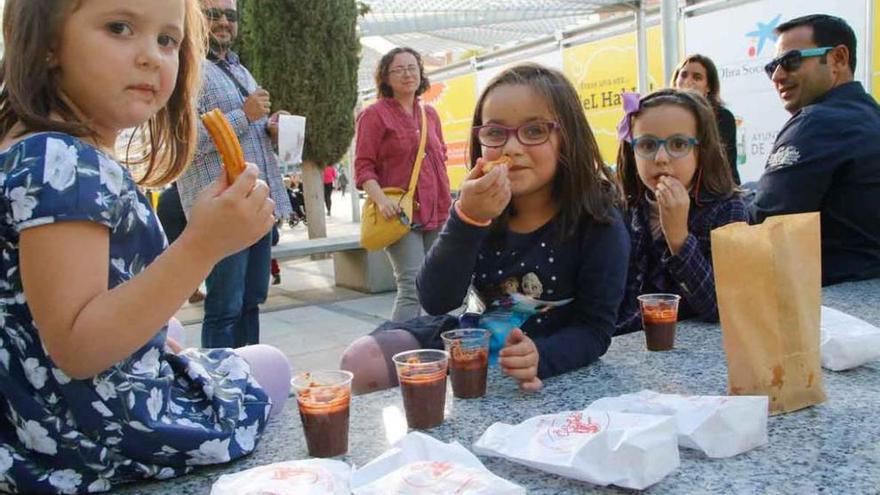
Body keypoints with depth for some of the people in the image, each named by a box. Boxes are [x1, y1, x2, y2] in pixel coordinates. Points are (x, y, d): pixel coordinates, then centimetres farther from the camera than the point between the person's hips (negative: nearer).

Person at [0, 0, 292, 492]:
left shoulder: (50, 155, 6)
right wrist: (202, 246, -36)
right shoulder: (60, 162, -26)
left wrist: (158, 344, 17)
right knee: (269, 368, 12)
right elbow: (77, 348, -29)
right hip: (93, 433, -10)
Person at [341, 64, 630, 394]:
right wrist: (467, 220, -32)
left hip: (554, 369, -4)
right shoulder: (480, 206, -6)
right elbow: (436, 302, -17)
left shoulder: (598, 222, -16)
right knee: (362, 360, -8)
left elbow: (595, 329, -14)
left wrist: (540, 357, -35)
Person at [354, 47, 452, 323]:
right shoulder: (375, 114, -2)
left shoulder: (430, 114, 16)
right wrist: (381, 200, -24)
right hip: (400, 214, -6)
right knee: (413, 287, -15)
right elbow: (363, 167, -8)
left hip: (436, 212, 7)